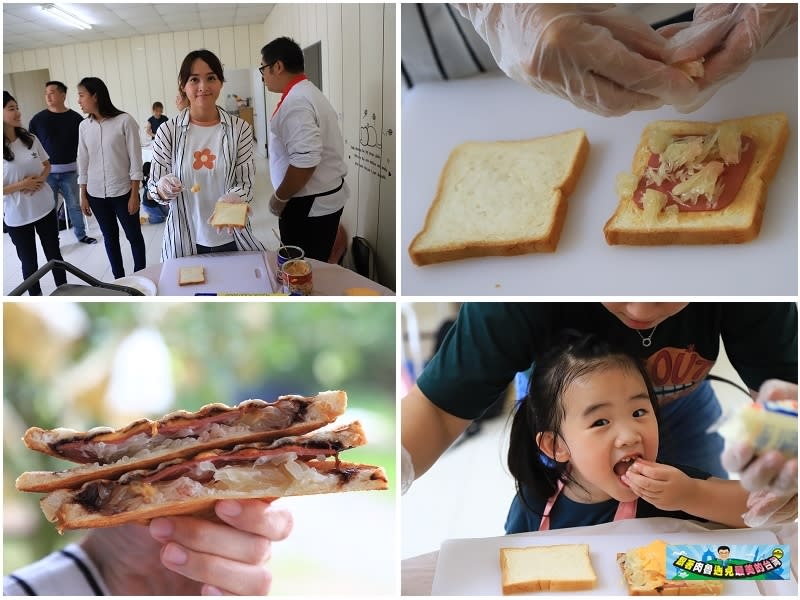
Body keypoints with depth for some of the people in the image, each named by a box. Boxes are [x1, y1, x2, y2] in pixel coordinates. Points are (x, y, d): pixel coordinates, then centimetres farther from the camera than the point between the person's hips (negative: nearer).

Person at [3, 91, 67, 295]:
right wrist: (21, 185, -22)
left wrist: (41, 179, -10)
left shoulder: (30, 139, -3)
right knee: (29, 262, 11)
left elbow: (47, 165, 10)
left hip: (45, 208, 4)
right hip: (17, 216, -3)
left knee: (54, 255, 15)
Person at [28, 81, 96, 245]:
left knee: (75, 205, 11)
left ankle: (81, 235, 26)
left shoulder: (75, 118, -2)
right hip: (46, 171, 0)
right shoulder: (38, 119, 0)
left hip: (69, 170, 0)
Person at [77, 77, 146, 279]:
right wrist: (83, 196, 7)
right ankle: (119, 279, 24)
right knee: (110, 237, 13)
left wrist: (134, 194, -11)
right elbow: (83, 163, 9)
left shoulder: (124, 121, -9)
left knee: (133, 235, 7)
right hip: (96, 194, 4)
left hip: (123, 192, -4)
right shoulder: (84, 126, 4)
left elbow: (135, 159, -8)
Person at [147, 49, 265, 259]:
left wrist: (232, 198, -26)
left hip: (231, 239, 0)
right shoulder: (167, 131, -6)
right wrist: (163, 188, -23)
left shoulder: (240, 129, -6)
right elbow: (153, 187, 0)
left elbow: (245, 183, -4)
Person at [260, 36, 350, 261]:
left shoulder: (296, 103, -21)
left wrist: (279, 198, -15)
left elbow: (305, 161, -28)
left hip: (309, 204, -10)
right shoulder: (306, 92, 13)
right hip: (324, 197, 10)